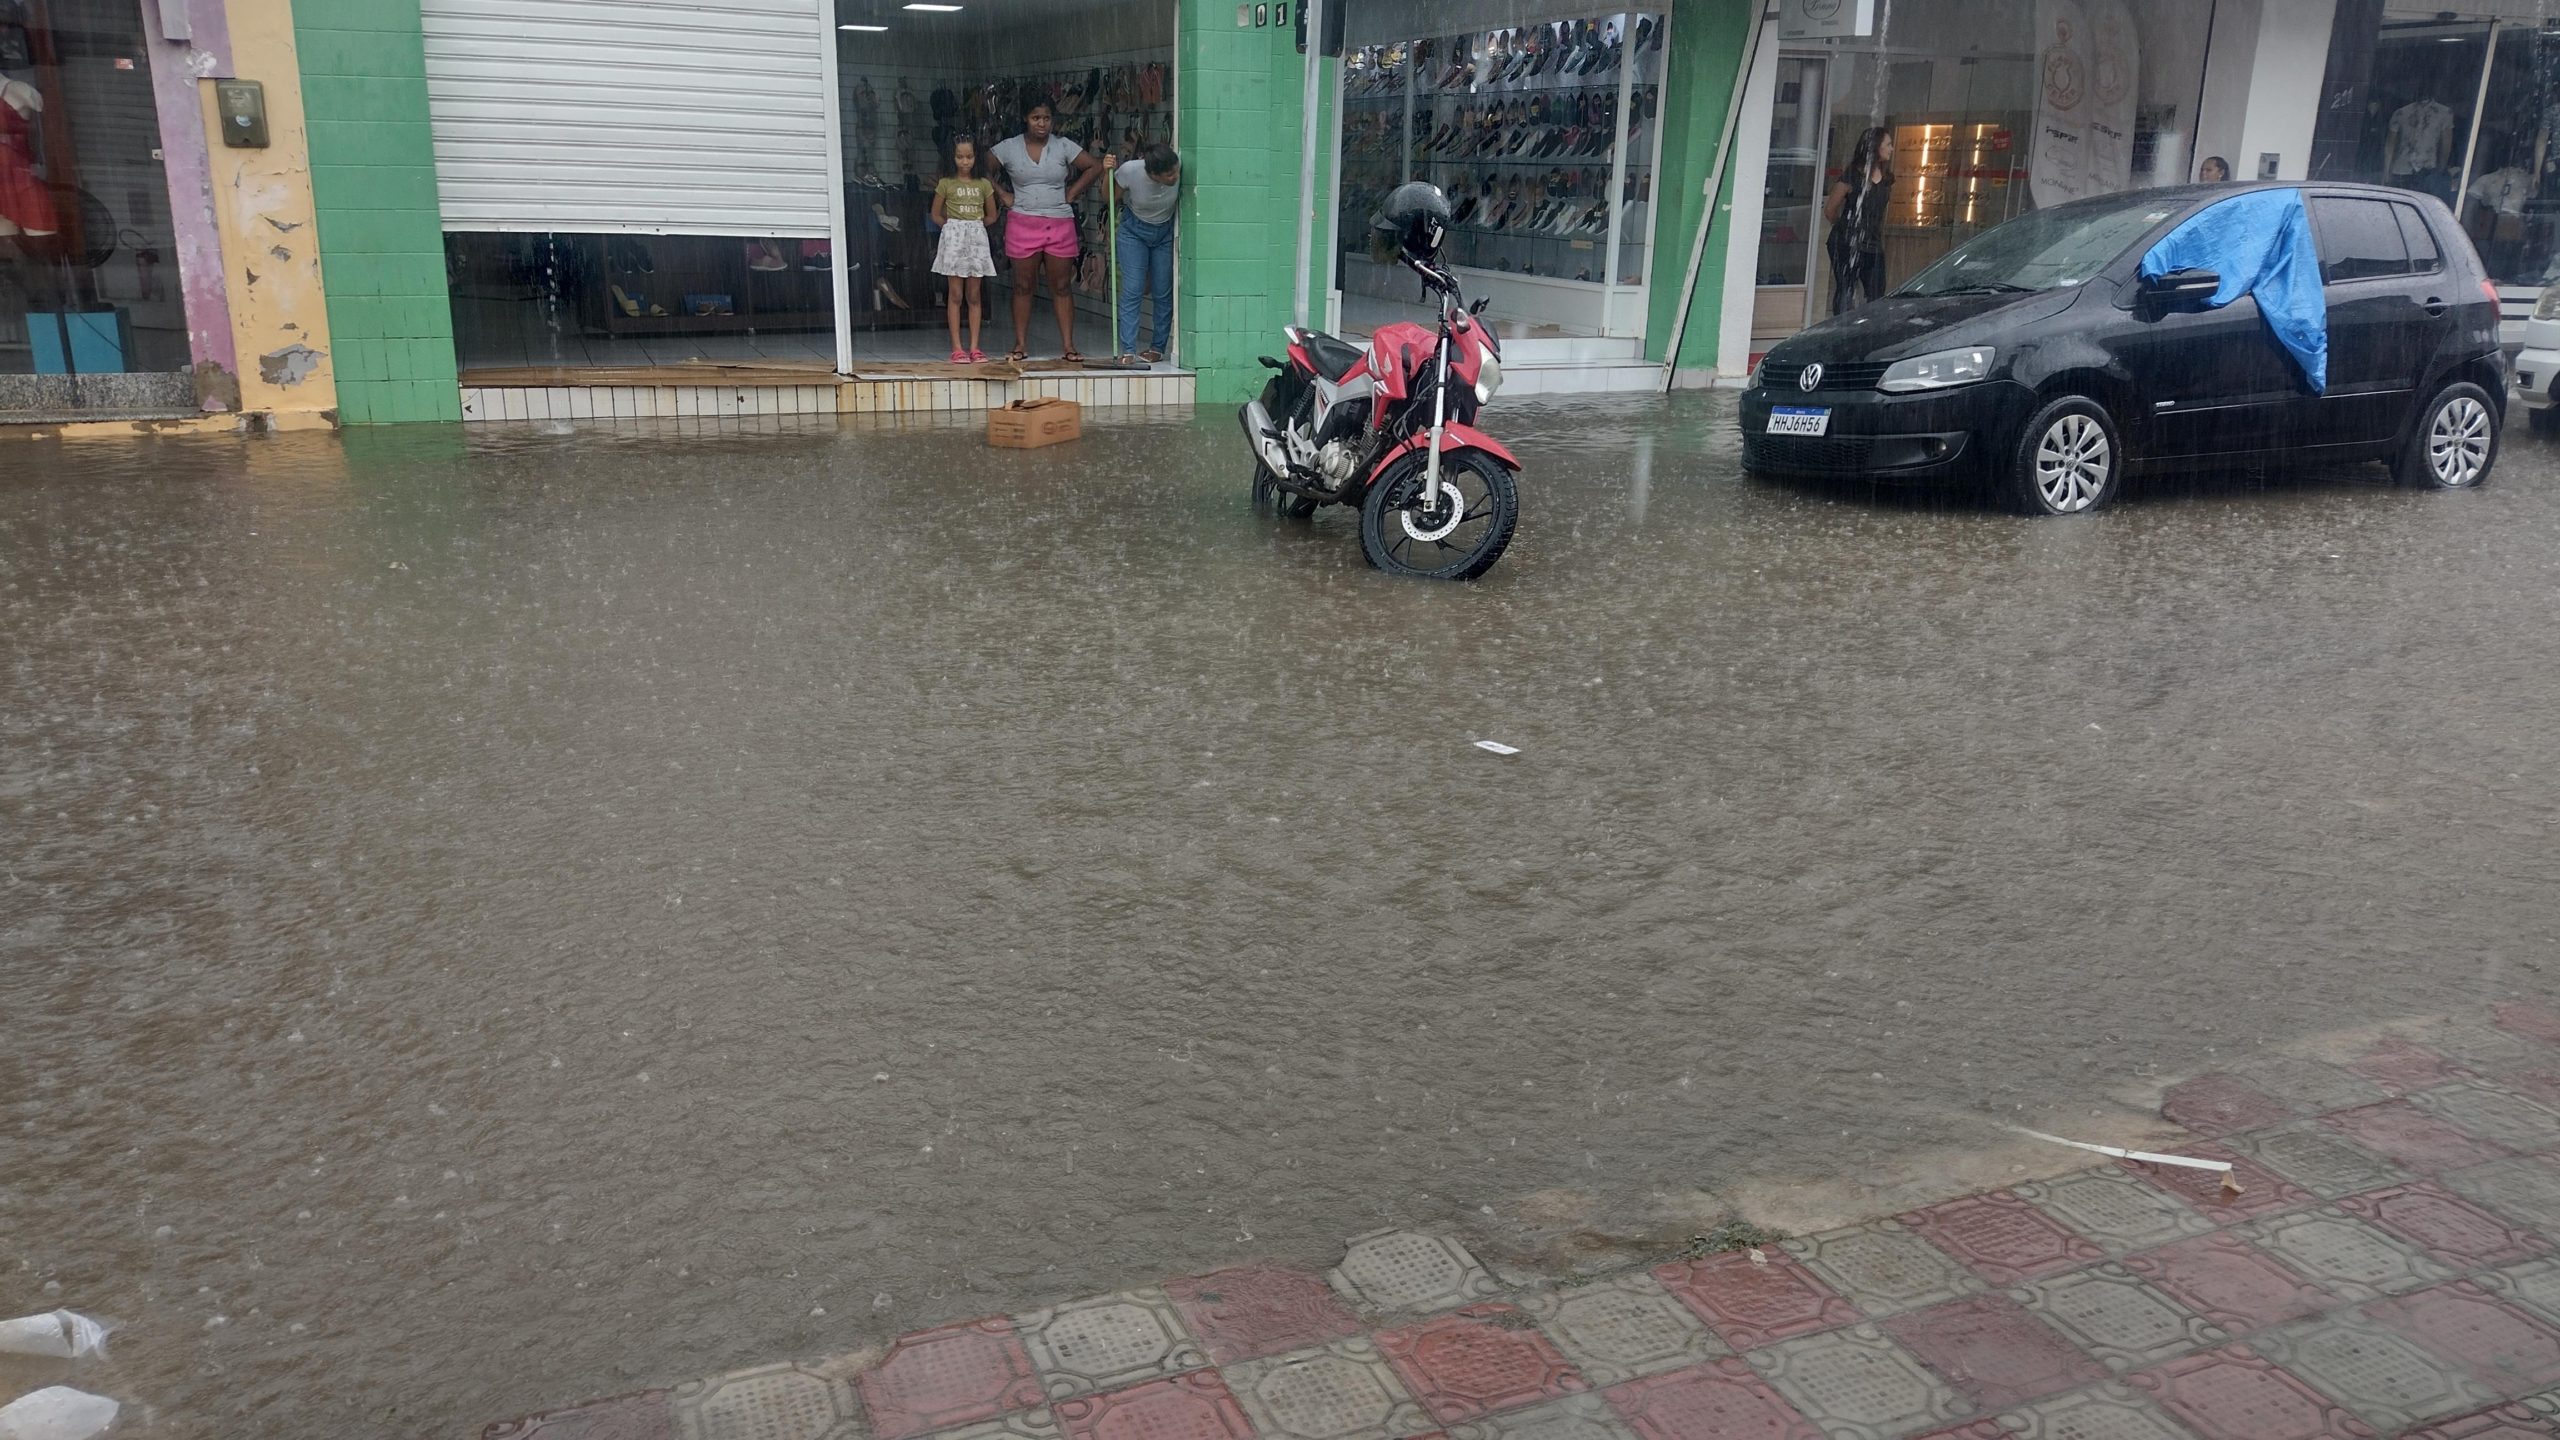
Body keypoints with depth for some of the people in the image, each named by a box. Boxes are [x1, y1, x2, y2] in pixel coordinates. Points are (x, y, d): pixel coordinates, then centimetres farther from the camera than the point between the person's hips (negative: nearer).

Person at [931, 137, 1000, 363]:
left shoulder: (984, 185, 7)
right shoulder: (946, 184, 2)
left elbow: (992, 215, 15)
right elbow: (936, 215, 7)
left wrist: (974, 225, 9)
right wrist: (953, 225, 4)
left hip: (977, 236, 2)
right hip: (954, 236, -2)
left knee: (975, 295, 3)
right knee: (955, 295, -2)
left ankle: (974, 347, 5)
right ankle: (957, 348, -2)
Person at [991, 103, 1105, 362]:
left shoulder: (1064, 146, 3)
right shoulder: (1008, 148, 2)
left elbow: (1094, 167, 4)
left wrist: (1071, 194, 0)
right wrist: (1002, 195, 0)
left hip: (1060, 223, 0)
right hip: (1023, 223, 0)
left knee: (1061, 287, 2)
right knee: (1023, 286, 4)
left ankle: (1068, 346, 5)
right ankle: (1020, 345, 11)